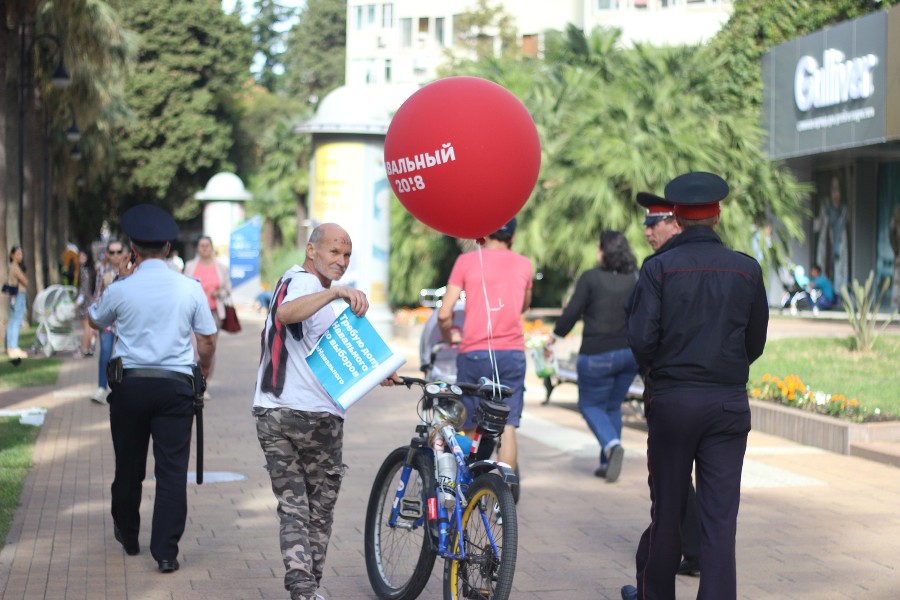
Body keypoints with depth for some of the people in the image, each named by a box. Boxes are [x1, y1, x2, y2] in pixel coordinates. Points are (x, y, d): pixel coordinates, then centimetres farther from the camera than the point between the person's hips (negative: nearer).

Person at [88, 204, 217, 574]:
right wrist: (204, 371, 22)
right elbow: (207, 340, 4)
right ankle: (166, 552, -2)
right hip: (175, 386, -1)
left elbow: (95, 321, 16)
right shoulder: (190, 288, -2)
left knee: (129, 465, 17)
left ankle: (127, 535, 36)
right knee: (172, 471, 1)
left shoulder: (120, 289, -4)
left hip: (130, 384, 1)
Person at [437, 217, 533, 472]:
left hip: (474, 353, -1)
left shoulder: (467, 260, 2)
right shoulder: (524, 264, 10)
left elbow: (444, 314, -3)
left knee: (469, 427, 10)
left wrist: (448, 337, 14)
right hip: (512, 353, 1)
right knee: (507, 427, 0)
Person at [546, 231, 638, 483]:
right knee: (613, 406, 17)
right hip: (629, 353, 5)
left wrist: (555, 335, 8)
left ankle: (612, 445, -16)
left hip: (598, 355, -5)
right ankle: (607, 463, 16)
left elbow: (572, 312, -8)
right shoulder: (636, 279, 3)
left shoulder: (591, 278, -10)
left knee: (590, 405, 9)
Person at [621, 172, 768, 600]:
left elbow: (640, 339, -11)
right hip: (730, 404, 1)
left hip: (672, 400, -1)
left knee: (667, 508, 11)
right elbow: (756, 343, 9)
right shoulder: (747, 269, 2)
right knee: (720, 515, 2)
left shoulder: (659, 268, -5)